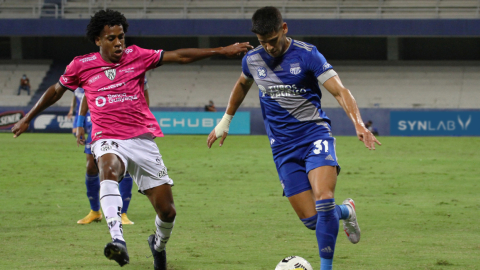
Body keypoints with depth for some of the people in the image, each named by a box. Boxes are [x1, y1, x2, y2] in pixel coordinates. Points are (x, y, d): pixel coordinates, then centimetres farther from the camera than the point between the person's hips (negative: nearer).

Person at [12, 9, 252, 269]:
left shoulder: (136, 56, 5)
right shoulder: (81, 65, 5)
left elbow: (180, 56, 4)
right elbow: (56, 90, 21)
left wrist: (222, 51, -1)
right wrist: (27, 118, 28)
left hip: (142, 139, 2)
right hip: (108, 140, -2)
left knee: (167, 211, -2)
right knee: (108, 168, -40)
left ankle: (159, 244, 35)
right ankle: (118, 242, -56)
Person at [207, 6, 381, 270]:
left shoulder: (306, 55, -10)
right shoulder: (252, 60, 4)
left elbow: (340, 91, -15)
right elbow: (242, 85, 27)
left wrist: (358, 123, -31)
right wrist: (225, 121, 34)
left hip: (315, 134, -3)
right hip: (283, 147, 4)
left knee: (324, 201, -27)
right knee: (311, 219, -5)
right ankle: (345, 211, 29)